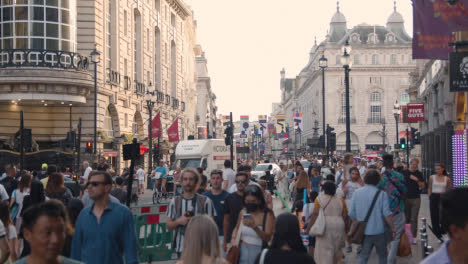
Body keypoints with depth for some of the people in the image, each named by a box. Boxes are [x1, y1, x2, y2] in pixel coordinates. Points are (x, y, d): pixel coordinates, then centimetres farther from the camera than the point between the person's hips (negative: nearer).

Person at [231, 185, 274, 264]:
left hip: (259, 252, -4)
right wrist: (233, 240, 2)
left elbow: (268, 238, -17)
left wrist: (254, 227, -31)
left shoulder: (268, 215, -10)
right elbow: (237, 228, 20)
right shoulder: (243, 212, 2)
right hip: (243, 251, 4)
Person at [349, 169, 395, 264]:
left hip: (364, 231, 2)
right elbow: (387, 214, -13)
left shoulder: (357, 193, -3)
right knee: (382, 256, 16)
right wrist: (393, 228, 0)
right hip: (379, 231, -2)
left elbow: (352, 214, 1)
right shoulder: (381, 194, -11)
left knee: (363, 256, 11)